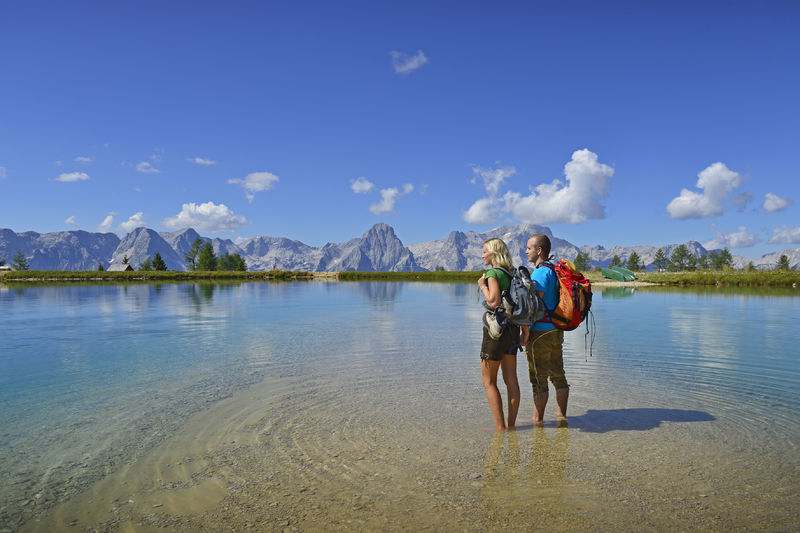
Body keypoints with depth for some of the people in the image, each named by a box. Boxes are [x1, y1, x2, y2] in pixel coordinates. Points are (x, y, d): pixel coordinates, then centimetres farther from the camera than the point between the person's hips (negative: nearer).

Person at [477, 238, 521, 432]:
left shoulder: (493, 273, -14)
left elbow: (494, 301, -25)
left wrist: (482, 286, -11)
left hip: (496, 328, -8)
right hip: (512, 328, 8)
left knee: (488, 381, 3)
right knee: (511, 380, 11)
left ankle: (500, 426, 4)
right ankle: (511, 424, 18)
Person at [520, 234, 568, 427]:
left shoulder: (540, 273, -17)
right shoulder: (554, 271, 13)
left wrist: (525, 333, -16)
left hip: (540, 333, -9)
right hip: (556, 331, 9)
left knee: (539, 378, 0)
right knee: (558, 375, 13)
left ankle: (537, 420, 8)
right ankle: (561, 416, 22)